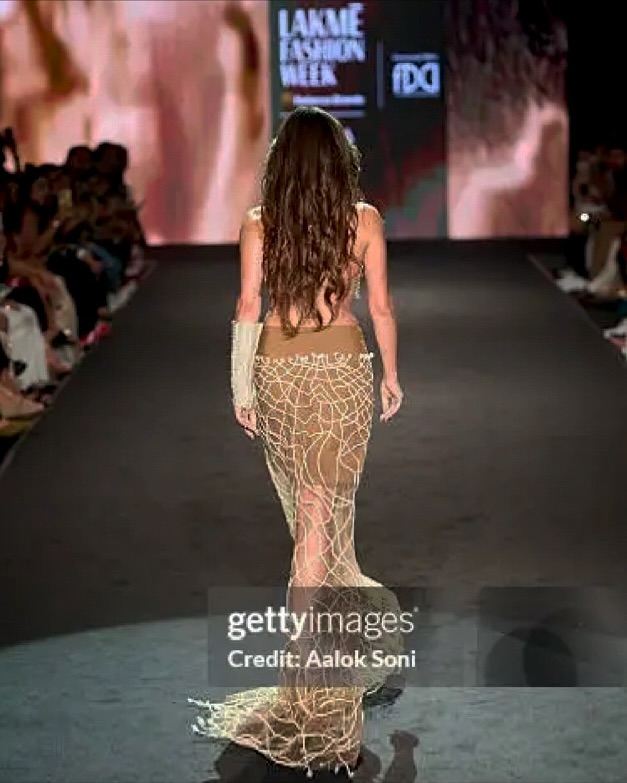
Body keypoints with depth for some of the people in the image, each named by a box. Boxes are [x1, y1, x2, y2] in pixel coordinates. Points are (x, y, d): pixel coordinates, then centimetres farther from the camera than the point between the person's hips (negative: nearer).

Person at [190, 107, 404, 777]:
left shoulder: (259, 222, -2)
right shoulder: (364, 219, -3)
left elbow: (248, 308, -4)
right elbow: (381, 306, 1)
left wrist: (241, 386, 3)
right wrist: (391, 375, 13)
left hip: (277, 371, 1)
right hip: (343, 369, -1)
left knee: (307, 508, 16)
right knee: (324, 515, 1)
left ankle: (361, 626, 29)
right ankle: (306, 678, 1)